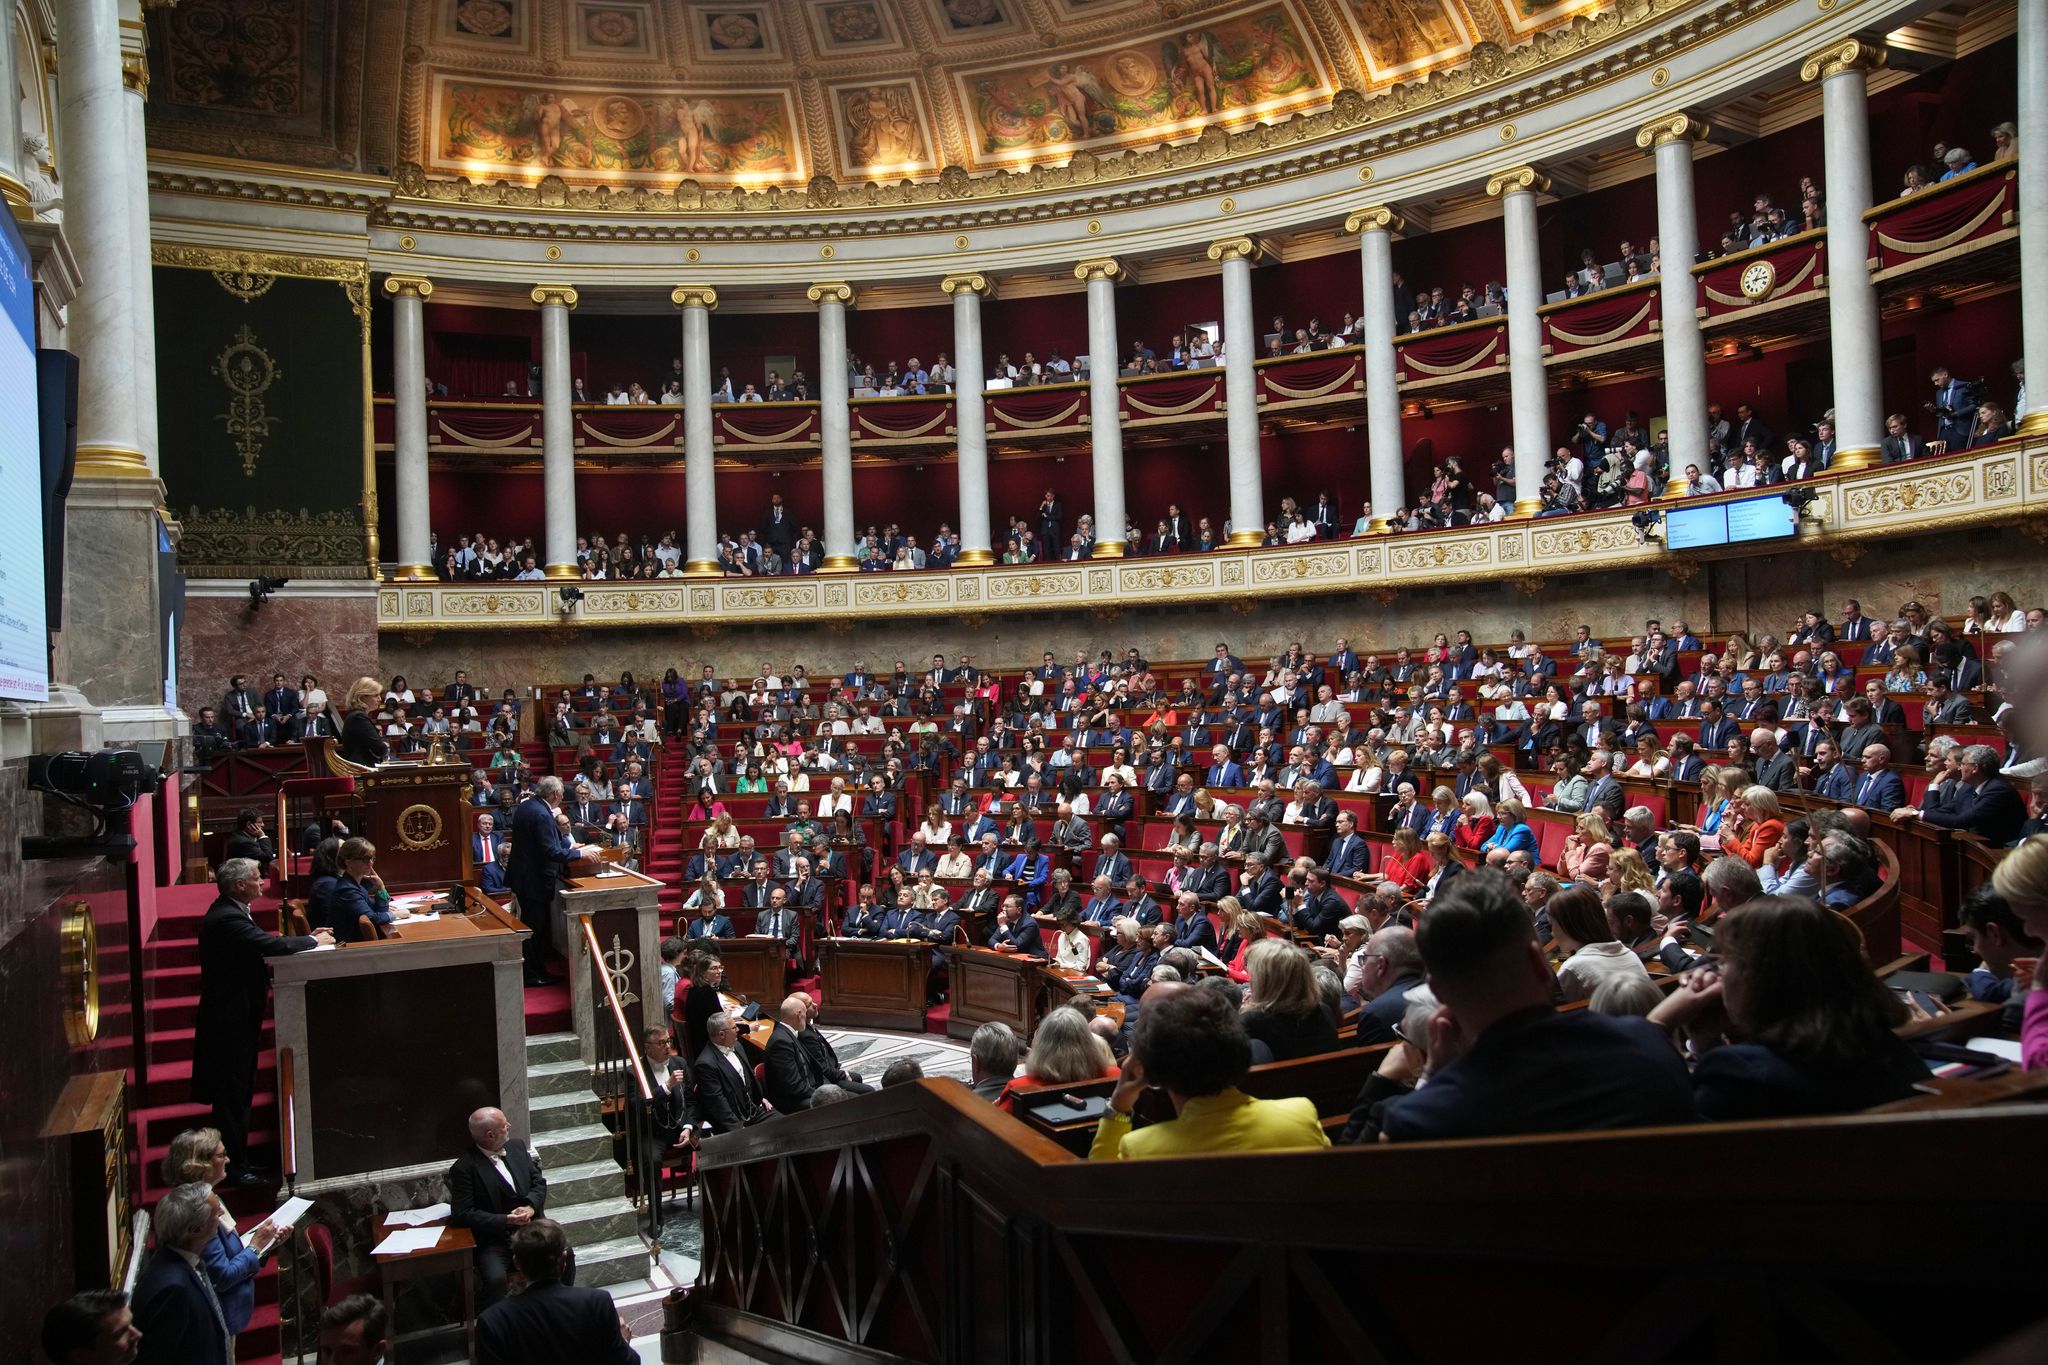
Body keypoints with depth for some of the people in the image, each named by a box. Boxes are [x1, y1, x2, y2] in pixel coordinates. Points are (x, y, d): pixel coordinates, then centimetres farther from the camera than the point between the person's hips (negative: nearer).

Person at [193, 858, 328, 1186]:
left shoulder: (228, 911, 8)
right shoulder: (227, 919, -25)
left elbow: (261, 946, 10)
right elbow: (271, 945, -31)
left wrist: (305, 940, -1)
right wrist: (314, 941, -16)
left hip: (235, 1014, 11)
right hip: (230, 1019, -11)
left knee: (237, 1091, 19)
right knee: (232, 1094, 0)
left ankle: (236, 1159, 29)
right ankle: (234, 1167, 10)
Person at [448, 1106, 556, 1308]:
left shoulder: (518, 1148, 10)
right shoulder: (463, 1168, -8)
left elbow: (539, 1182, 12)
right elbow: (463, 1214, -13)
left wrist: (531, 1207, -9)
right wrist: (506, 1220, -20)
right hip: (493, 1241, -5)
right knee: (495, 1278, -32)